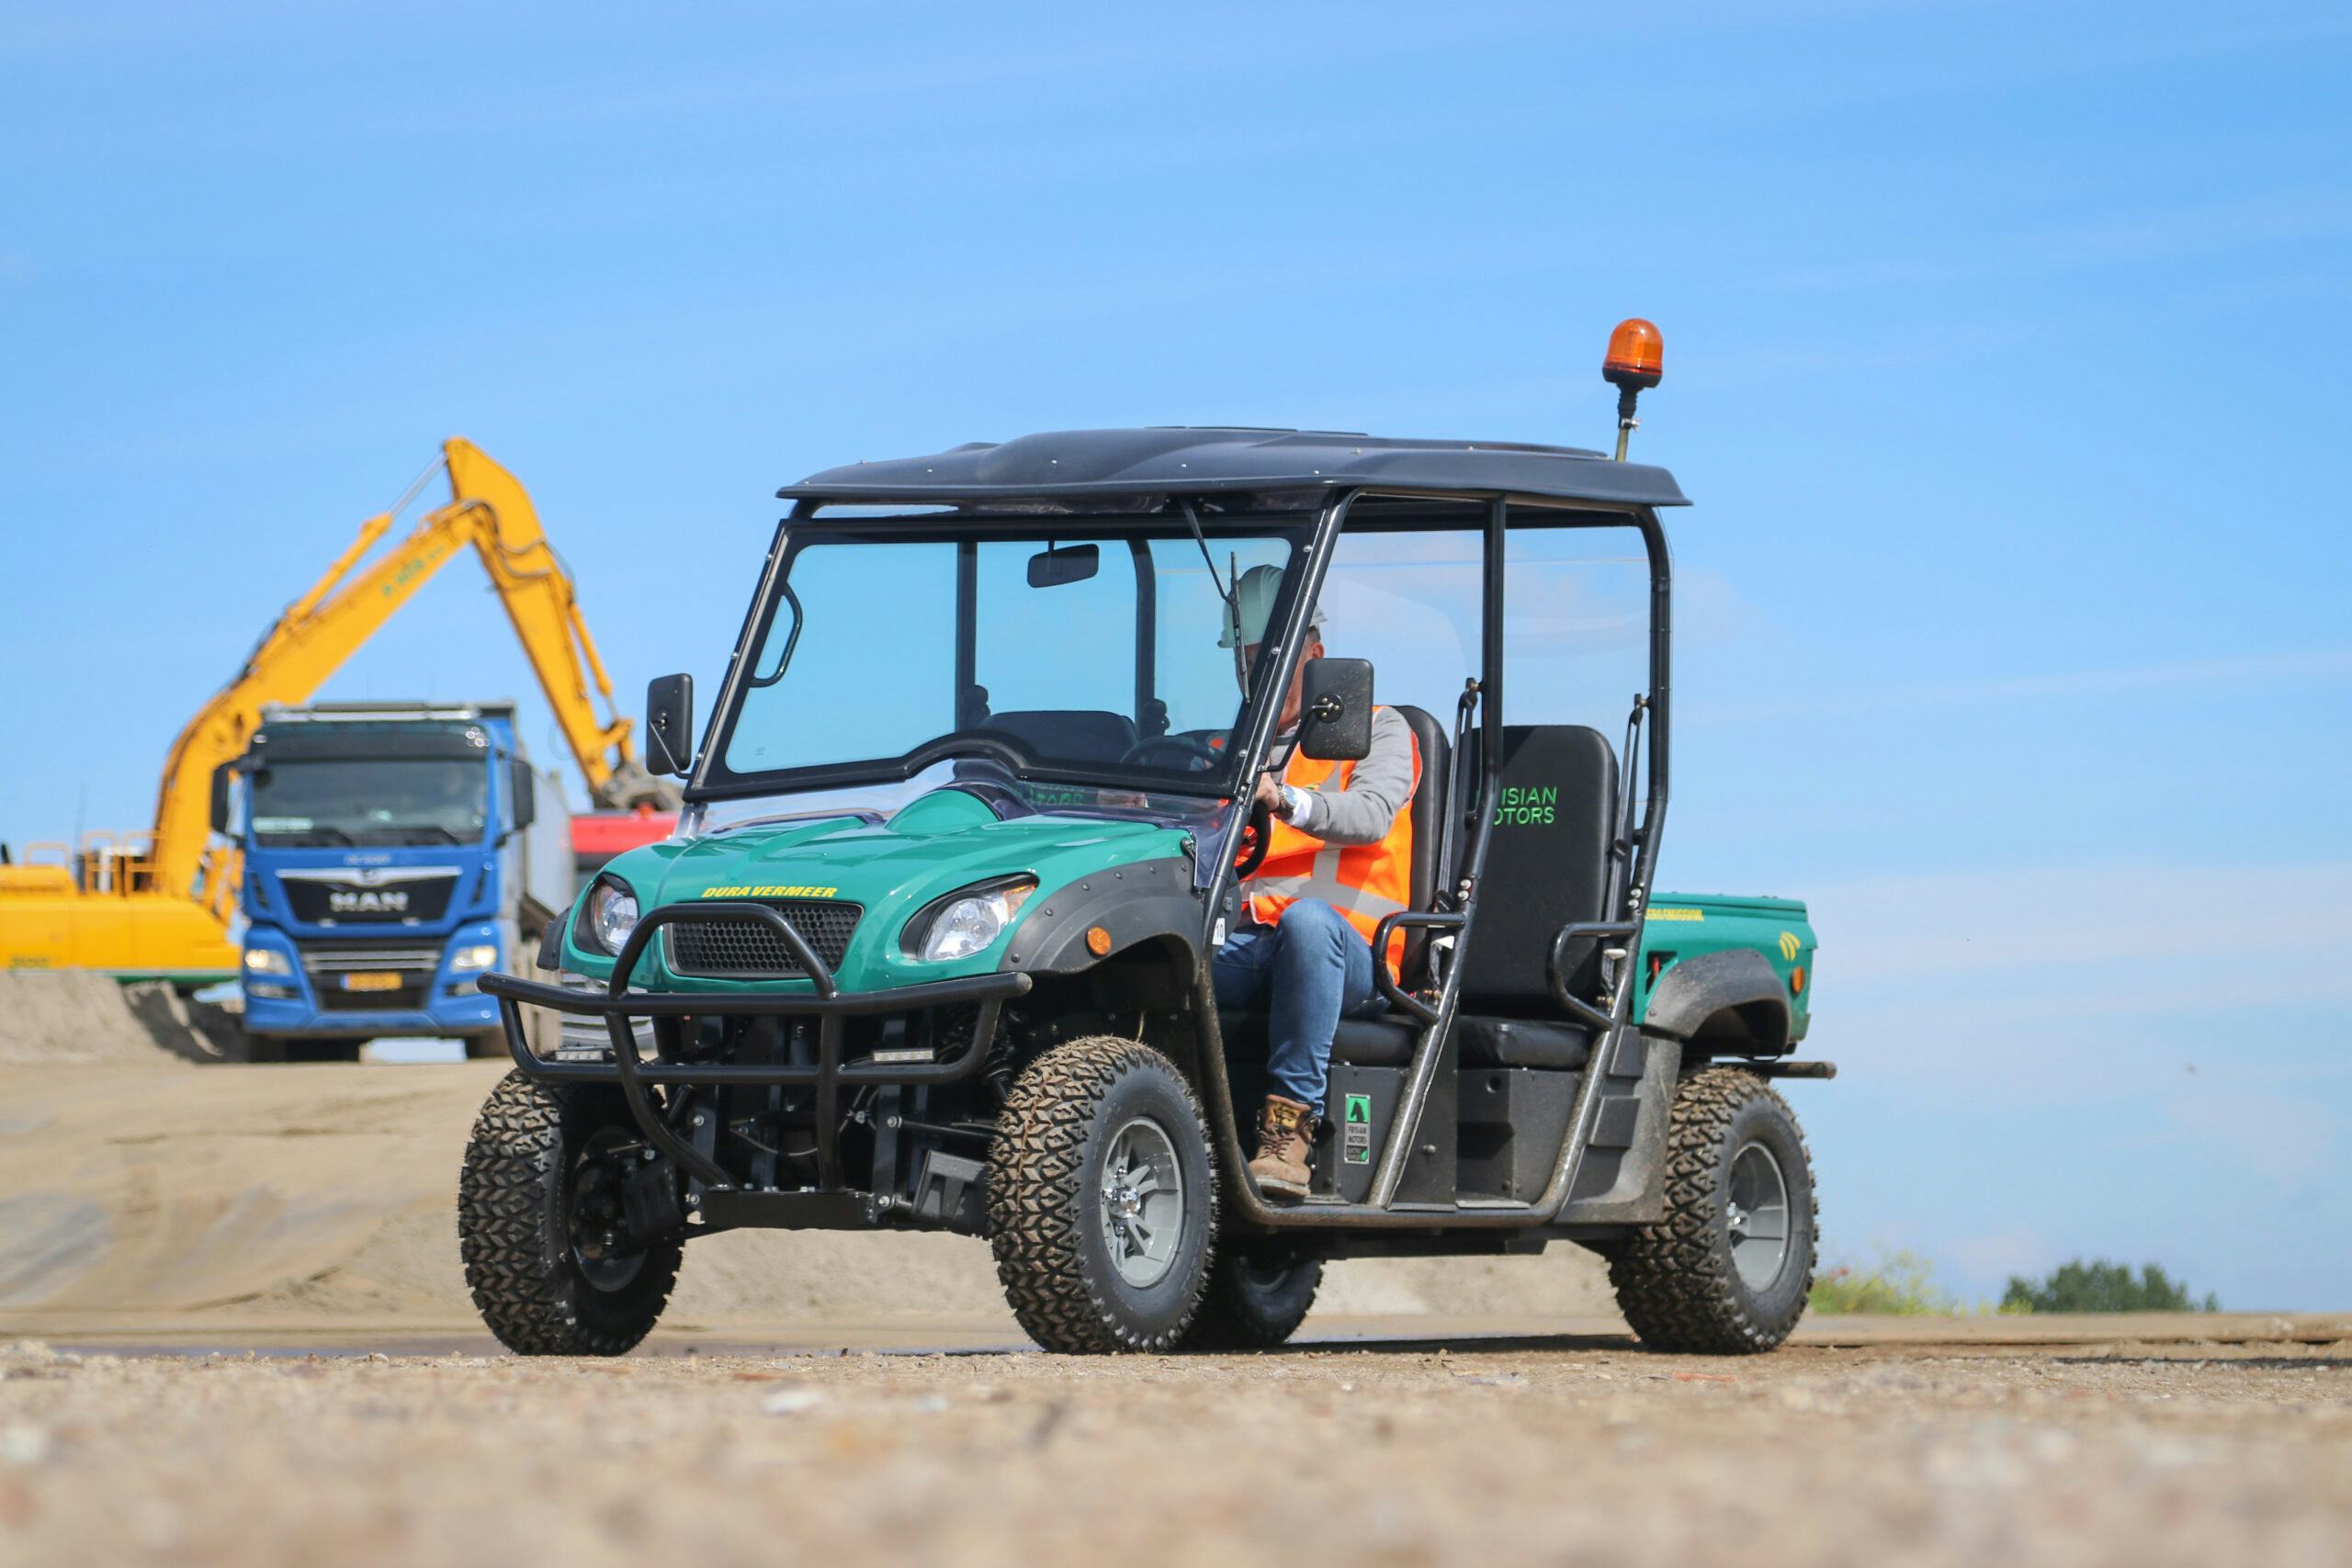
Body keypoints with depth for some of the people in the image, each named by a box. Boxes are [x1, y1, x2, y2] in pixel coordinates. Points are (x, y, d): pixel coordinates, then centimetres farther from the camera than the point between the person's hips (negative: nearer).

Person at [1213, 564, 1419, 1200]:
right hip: (1246, 948, 4)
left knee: (1305, 919, -41)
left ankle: (1289, 1128, -42)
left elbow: (1370, 815, -11)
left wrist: (1287, 801, -31)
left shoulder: (1377, 731, 12)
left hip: (1351, 951, -4)